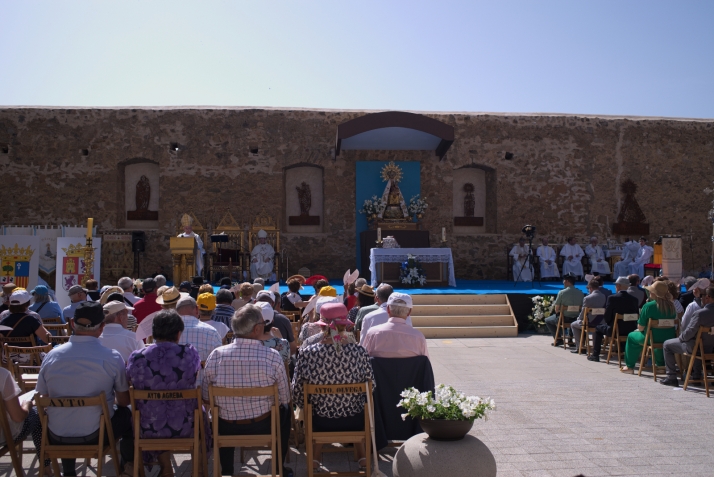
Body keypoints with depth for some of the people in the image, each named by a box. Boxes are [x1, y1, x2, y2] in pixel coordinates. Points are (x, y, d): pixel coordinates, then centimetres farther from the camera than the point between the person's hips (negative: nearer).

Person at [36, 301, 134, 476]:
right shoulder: (112, 357, -15)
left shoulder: (51, 356, -8)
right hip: (96, 435, -2)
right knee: (127, 414, 28)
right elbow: (124, 401, -3)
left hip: (56, 437, 3)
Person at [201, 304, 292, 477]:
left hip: (227, 428, 2)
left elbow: (206, 397, -2)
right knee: (284, 411, 31)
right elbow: (285, 398, -8)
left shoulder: (216, 355, -14)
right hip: (263, 426, -1)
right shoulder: (272, 356, -19)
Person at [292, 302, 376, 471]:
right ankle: (361, 455, 40)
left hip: (320, 422, 0)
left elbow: (297, 393, -10)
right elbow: (371, 385, -4)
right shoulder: (359, 352, -18)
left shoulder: (306, 354, -19)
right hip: (354, 422, 0)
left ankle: (315, 455, 35)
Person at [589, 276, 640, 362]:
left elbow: (607, 317, -11)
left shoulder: (612, 298, -14)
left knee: (598, 328, 22)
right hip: (630, 331, 5)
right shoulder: (634, 299, -2)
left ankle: (595, 355, 23)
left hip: (615, 330, -5)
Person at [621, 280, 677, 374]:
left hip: (654, 339, -6)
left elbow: (641, 327, -14)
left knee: (631, 336, 19)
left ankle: (630, 367, 23)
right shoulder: (671, 306, 0)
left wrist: (639, 329, 11)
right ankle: (661, 364, 46)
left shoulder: (648, 306, -17)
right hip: (669, 338, 6)